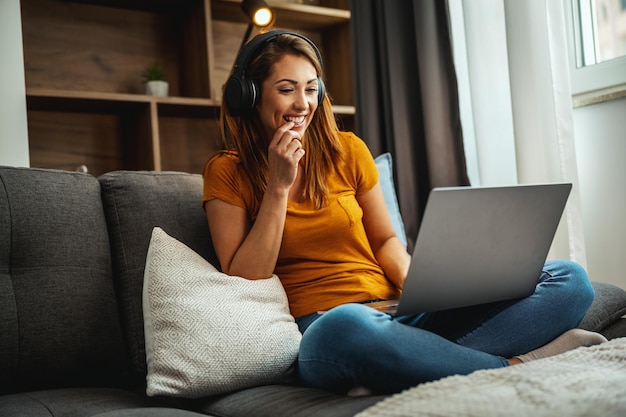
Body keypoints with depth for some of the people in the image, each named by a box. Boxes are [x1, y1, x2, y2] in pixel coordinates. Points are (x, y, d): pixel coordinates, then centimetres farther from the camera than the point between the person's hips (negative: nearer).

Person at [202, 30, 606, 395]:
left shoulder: (347, 151, 12)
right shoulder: (226, 173, 4)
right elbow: (244, 283, -2)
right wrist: (279, 186, -8)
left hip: (396, 311, 5)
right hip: (320, 330, -4)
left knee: (569, 279, -12)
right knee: (346, 328, -44)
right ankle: (516, 364, -22)